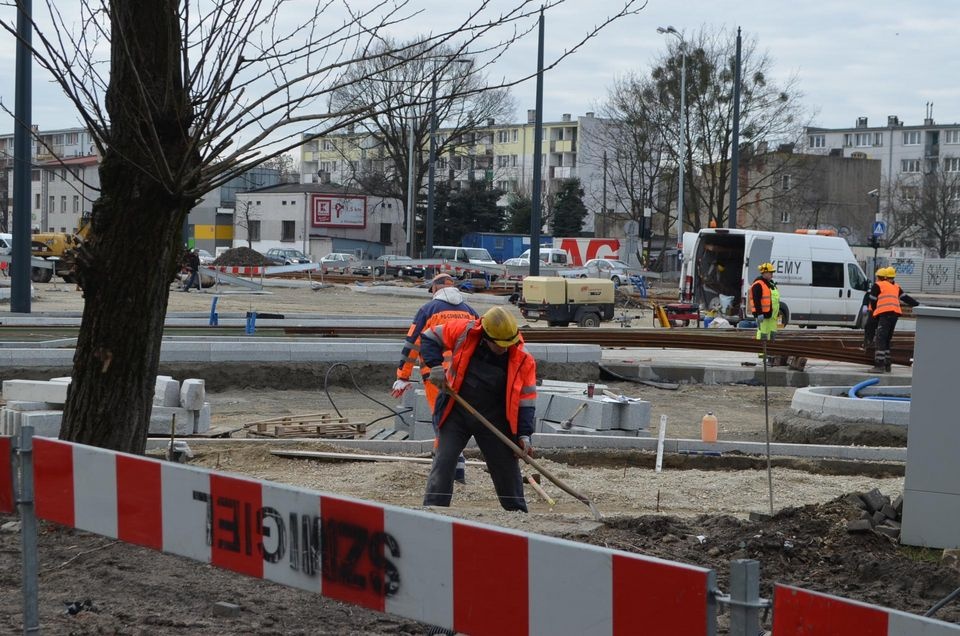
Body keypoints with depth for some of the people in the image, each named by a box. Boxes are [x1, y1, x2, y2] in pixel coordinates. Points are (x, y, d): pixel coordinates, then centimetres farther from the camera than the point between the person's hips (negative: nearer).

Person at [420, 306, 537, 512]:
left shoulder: (523, 360, -13)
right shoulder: (463, 332, -15)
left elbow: (526, 400, -7)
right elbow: (429, 337, 0)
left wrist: (524, 434, -15)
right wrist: (436, 365, -16)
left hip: (494, 420, 1)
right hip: (457, 414, -1)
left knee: (508, 468, 9)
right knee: (443, 463, -8)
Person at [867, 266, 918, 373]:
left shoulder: (877, 286, 5)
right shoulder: (896, 287, 24)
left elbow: (873, 302, 2)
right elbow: (906, 298, 22)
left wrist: (874, 314, 13)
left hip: (884, 315, -7)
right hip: (895, 314, 7)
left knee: (880, 341, -11)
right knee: (887, 341, 16)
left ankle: (879, 365, -21)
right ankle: (886, 365, 17)